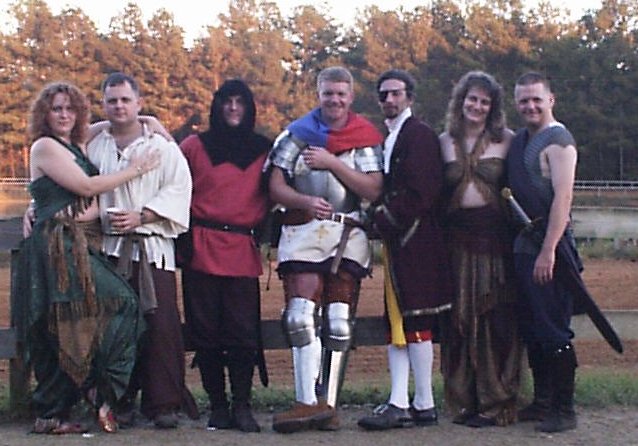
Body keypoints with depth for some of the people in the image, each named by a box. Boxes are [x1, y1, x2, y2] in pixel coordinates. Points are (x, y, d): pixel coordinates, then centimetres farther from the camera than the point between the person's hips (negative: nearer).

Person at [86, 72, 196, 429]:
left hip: (152, 247, -2)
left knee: (161, 324, -7)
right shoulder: (92, 145, 15)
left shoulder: (163, 148, 8)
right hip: (107, 247, 2)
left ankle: (163, 403, 0)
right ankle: (119, 402, 8)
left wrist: (139, 217, -11)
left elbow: (178, 192, -1)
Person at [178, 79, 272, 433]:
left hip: (243, 249, 0)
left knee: (243, 331, -4)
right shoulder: (194, 146, 9)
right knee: (206, 331, 2)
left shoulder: (264, 150, 10)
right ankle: (217, 406, 9)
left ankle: (241, 406, 2)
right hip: (202, 250, 0)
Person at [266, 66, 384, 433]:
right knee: (302, 316, -11)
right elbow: (276, 187, 2)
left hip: (348, 235, 0)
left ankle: (329, 402, 7)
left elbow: (373, 190, -5)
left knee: (340, 321, 2)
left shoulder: (366, 138, 7)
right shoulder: (297, 134, 9)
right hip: (303, 232, 0)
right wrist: (306, 202, -18)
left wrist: (331, 163, -13)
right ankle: (308, 401, -13)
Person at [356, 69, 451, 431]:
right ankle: (399, 403, 5)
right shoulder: (390, 138, 21)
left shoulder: (419, 134, -9)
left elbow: (420, 192, -17)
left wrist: (385, 219, -12)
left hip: (415, 241, -10)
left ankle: (424, 406, 0)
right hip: (396, 241, 10)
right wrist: (380, 218, 6)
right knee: (396, 321, 5)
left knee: (415, 321, -7)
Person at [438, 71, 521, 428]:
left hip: (495, 238, -2)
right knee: (459, 321, 4)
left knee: (496, 322, -1)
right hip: (457, 239, 3)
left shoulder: (506, 140, 2)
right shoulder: (445, 142, 10)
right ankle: (464, 402, 12)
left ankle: (496, 404, 5)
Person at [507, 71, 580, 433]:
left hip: (549, 248, -9)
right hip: (524, 246, 9)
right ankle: (542, 402, 23)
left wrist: (548, 250, -23)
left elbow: (563, 197, -18)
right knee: (531, 328, 13)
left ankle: (565, 410, 3)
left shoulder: (557, 140, -10)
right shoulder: (520, 140, 15)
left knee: (554, 331, -5)